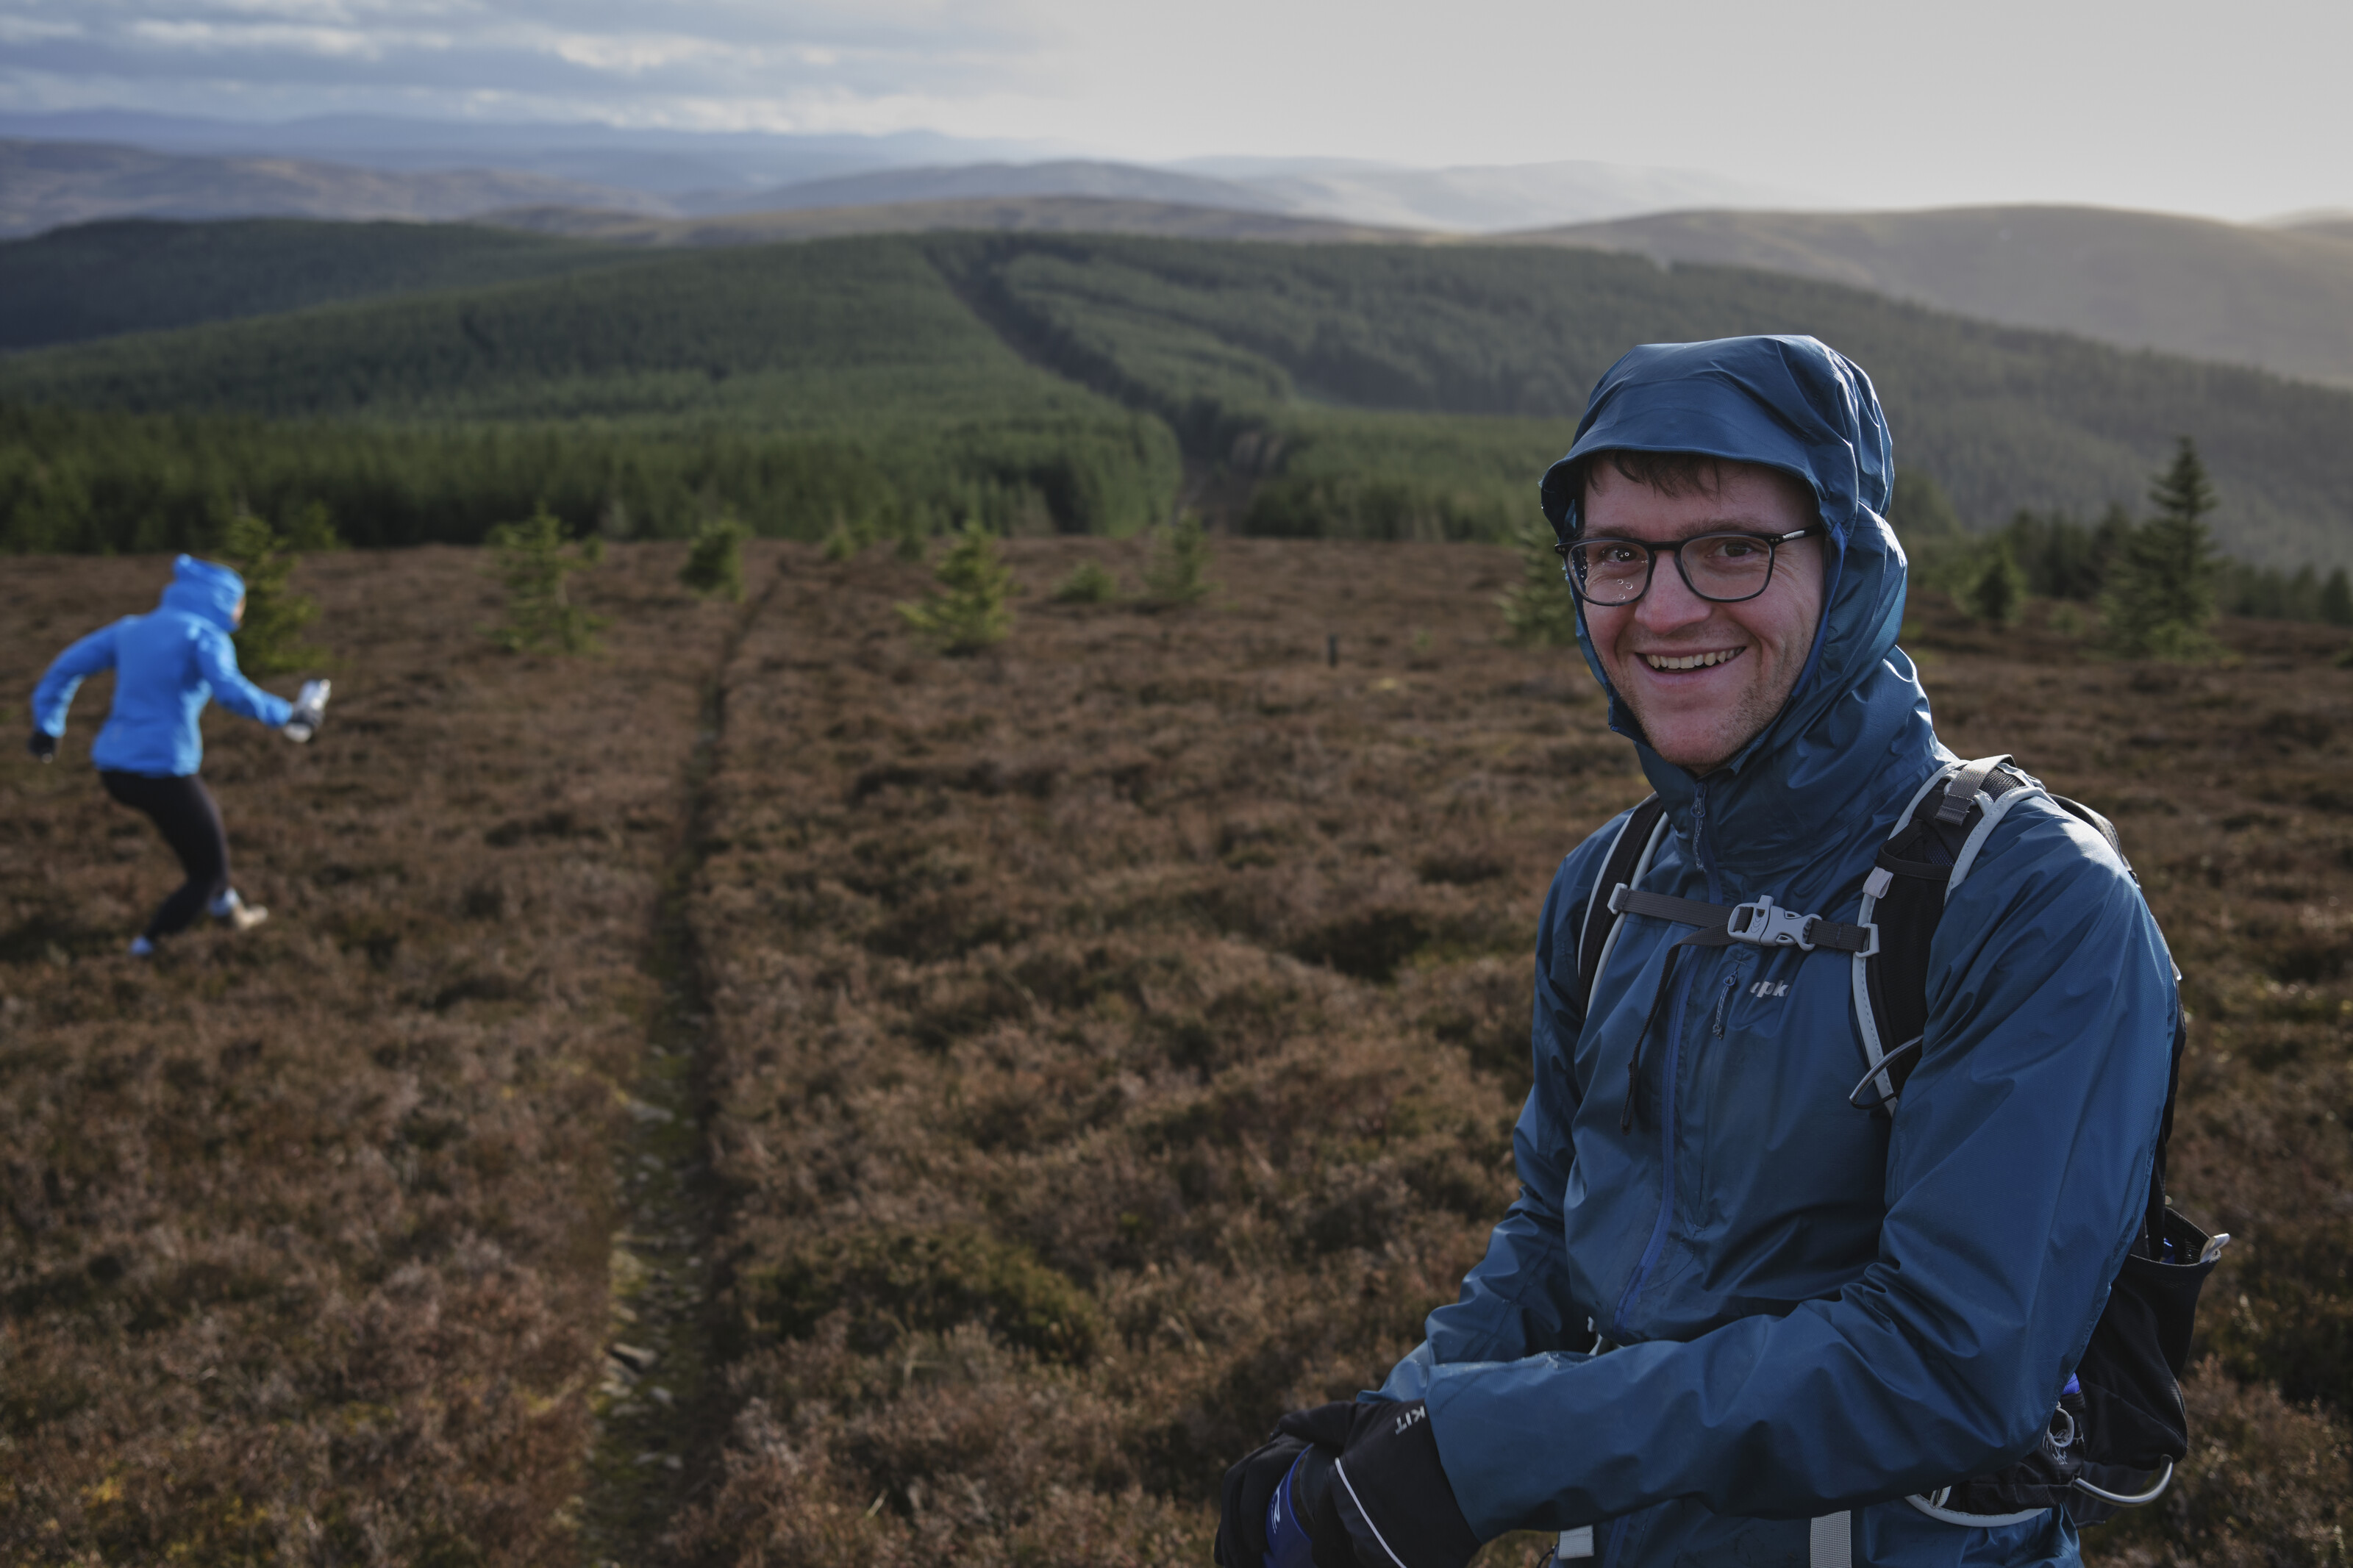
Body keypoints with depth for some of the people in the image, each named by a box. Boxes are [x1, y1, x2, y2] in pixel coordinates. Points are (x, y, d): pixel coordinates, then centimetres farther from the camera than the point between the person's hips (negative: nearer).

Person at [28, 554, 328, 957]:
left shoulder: (131, 630, 12)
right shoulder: (205, 637, -8)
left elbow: (67, 667, 13)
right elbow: (230, 691, -26)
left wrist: (47, 725, 20)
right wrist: (287, 716, -18)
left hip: (113, 768, 8)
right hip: (162, 774, -8)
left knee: (205, 824, 33)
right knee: (209, 871, 13)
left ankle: (228, 909, 44)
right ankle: (148, 946, 9)